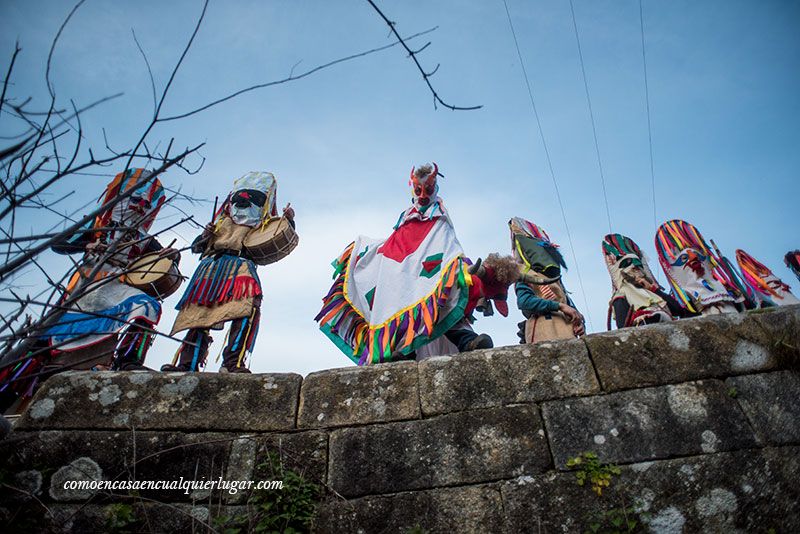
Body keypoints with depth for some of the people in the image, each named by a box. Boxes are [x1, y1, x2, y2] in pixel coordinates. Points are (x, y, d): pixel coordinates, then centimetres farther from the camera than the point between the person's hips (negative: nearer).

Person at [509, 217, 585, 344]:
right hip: (543, 329, -7)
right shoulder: (526, 276, 11)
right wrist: (560, 306, -12)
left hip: (566, 330, 7)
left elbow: (569, 305, 27)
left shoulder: (555, 278, 34)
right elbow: (524, 301, -9)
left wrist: (578, 321, 5)